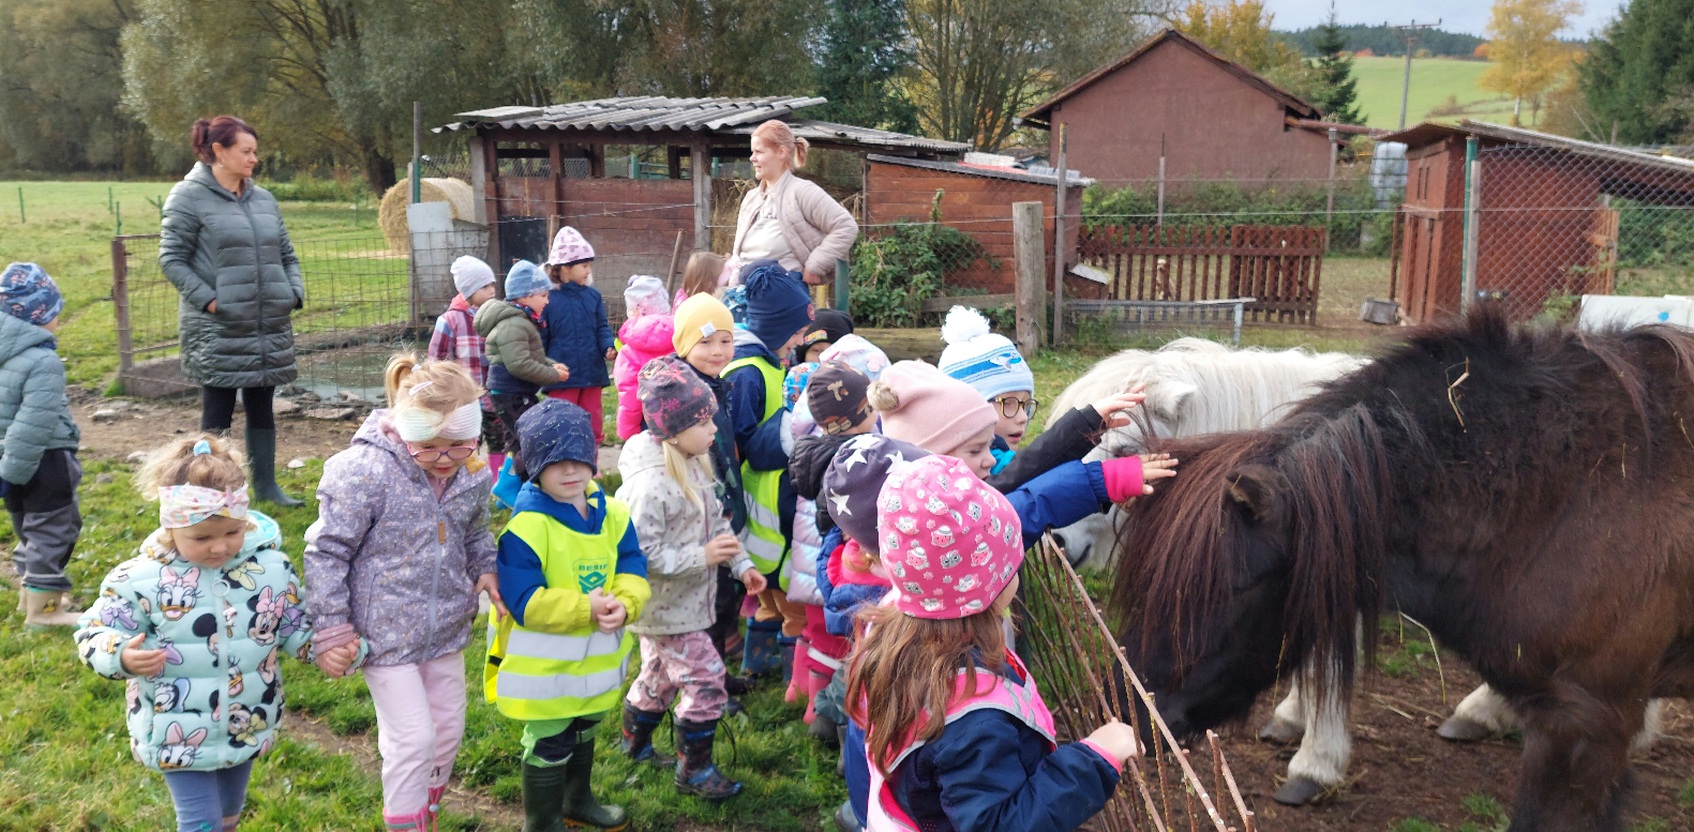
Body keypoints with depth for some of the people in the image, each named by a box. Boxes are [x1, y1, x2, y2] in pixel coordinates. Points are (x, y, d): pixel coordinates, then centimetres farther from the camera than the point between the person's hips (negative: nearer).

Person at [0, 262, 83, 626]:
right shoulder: (43, 362, -23)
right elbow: (34, 425, -25)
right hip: (43, 463, -9)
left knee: (29, 528, 23)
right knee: (53, 530, 2)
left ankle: (30, 591, 36)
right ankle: (42, 609, 7)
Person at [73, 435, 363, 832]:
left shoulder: (271, 565, -9)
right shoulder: (140, 579, -18)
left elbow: (295, 626, 3)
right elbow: (94, 633, -10)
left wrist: (325, 650, -14)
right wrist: (122, 655, -32)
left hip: (249, 725, 4)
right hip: (178, 733, -3)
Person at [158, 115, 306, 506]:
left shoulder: (263, 199, 12)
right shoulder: (188, 197, -5)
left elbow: (287, 254, 18)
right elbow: (171, 258, -7)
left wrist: (295, 291, 2)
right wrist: (208, 300, -16)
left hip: (270, 327, 6)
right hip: (218, 329, -5)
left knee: (262, 407, 13)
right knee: (218, 411, 3)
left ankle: (266, 485, 24)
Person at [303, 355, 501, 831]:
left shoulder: (473, 474, -5)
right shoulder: (367, 471, -24)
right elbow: (326, 552, -16)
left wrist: (485, 569, -6)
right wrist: (332, 627, -14)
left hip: (446, 628, 6)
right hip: (386, 629, -6)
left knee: (447, 731, 17)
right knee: (413, 738, -4)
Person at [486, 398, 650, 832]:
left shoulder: (612, 514, -4)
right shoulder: (525, 526, -24)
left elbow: (633, 571, -6)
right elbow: (525, 602, -27)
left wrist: (624, 606, -27)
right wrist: (586, 608, -32)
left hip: (598, 657, 7)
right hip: (545, 664, -7)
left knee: (584, 732, 28)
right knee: (549, 747, 8)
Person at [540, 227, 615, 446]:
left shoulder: (593, 296, 5)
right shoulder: (548, 299, -8)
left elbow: (602, 328, 8)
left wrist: (609, 347, -13)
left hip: (592, 374, 4)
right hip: (562, 377, -4)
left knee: (593, 428, 12)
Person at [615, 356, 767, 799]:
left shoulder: (693, 465, 0)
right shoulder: (651, 485, -30)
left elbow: (717, 521, 11)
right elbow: (641, 555, -30)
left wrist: (741, 563, 3)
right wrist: (702, 556, -31)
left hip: (683, 600, 9)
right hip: (665, 607, -9)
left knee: (660, 675, 25)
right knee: (706, 679, -3)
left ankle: (635, 742, 47)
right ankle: (693, 769, 15)